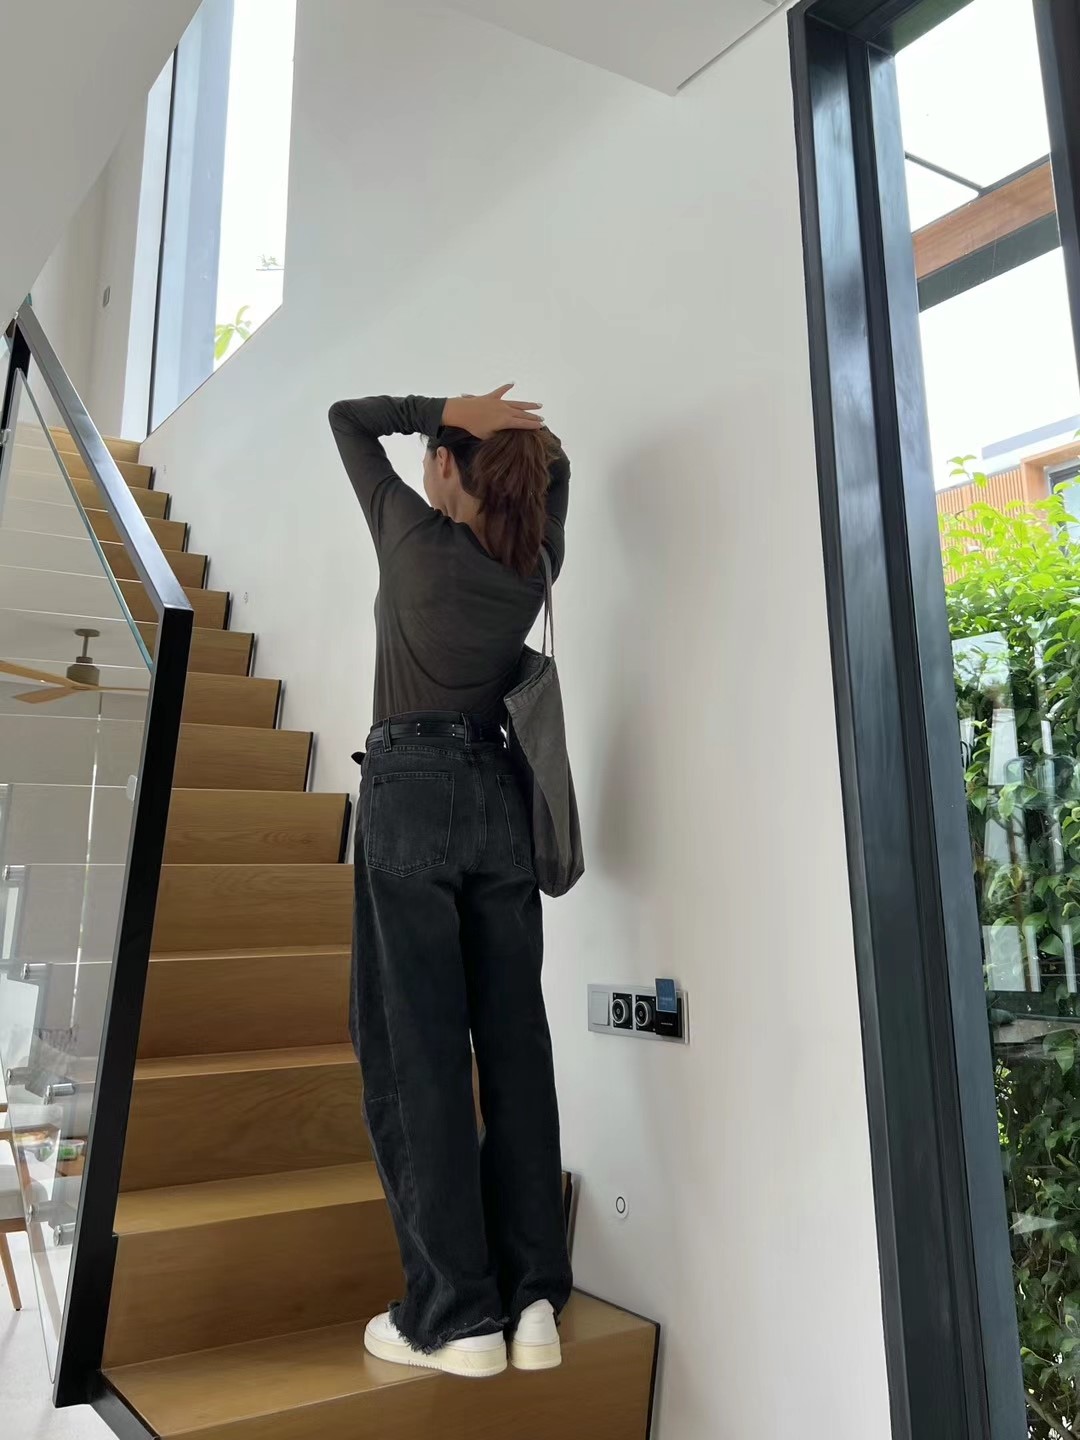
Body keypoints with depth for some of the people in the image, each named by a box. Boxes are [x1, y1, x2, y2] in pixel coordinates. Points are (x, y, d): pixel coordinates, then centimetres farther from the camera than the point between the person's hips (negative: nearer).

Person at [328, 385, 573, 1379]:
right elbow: (555, 463, 31)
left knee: (413, 1048, -1)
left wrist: (443, 410, 3)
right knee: (514, 1045, 4)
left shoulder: (413, 533, -1)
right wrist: (511, 428, 15)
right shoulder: (534, 563, 11)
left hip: (411, 790, -5)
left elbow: (347, 416, 13)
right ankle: (533, 1301, 9)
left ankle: (455, 1313, 3)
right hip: (499, 798, 5)